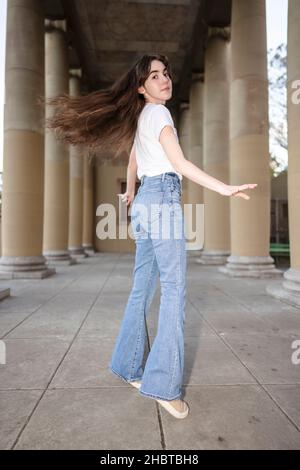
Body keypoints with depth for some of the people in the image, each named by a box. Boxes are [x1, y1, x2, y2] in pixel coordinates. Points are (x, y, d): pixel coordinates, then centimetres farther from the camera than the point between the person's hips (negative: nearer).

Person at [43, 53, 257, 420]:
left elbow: (132, 161, 33)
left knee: (142, 288, 8)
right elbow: (180, 164, -13)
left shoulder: (141, 116, 25)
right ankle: (163, 384, -10)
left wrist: (130, 193, 46)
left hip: (146, 200, 9)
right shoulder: (159, 112, -2)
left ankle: (128, 366, 17)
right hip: (163, 198, -9)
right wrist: (225, 188, -18)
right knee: (174, 288, -12)